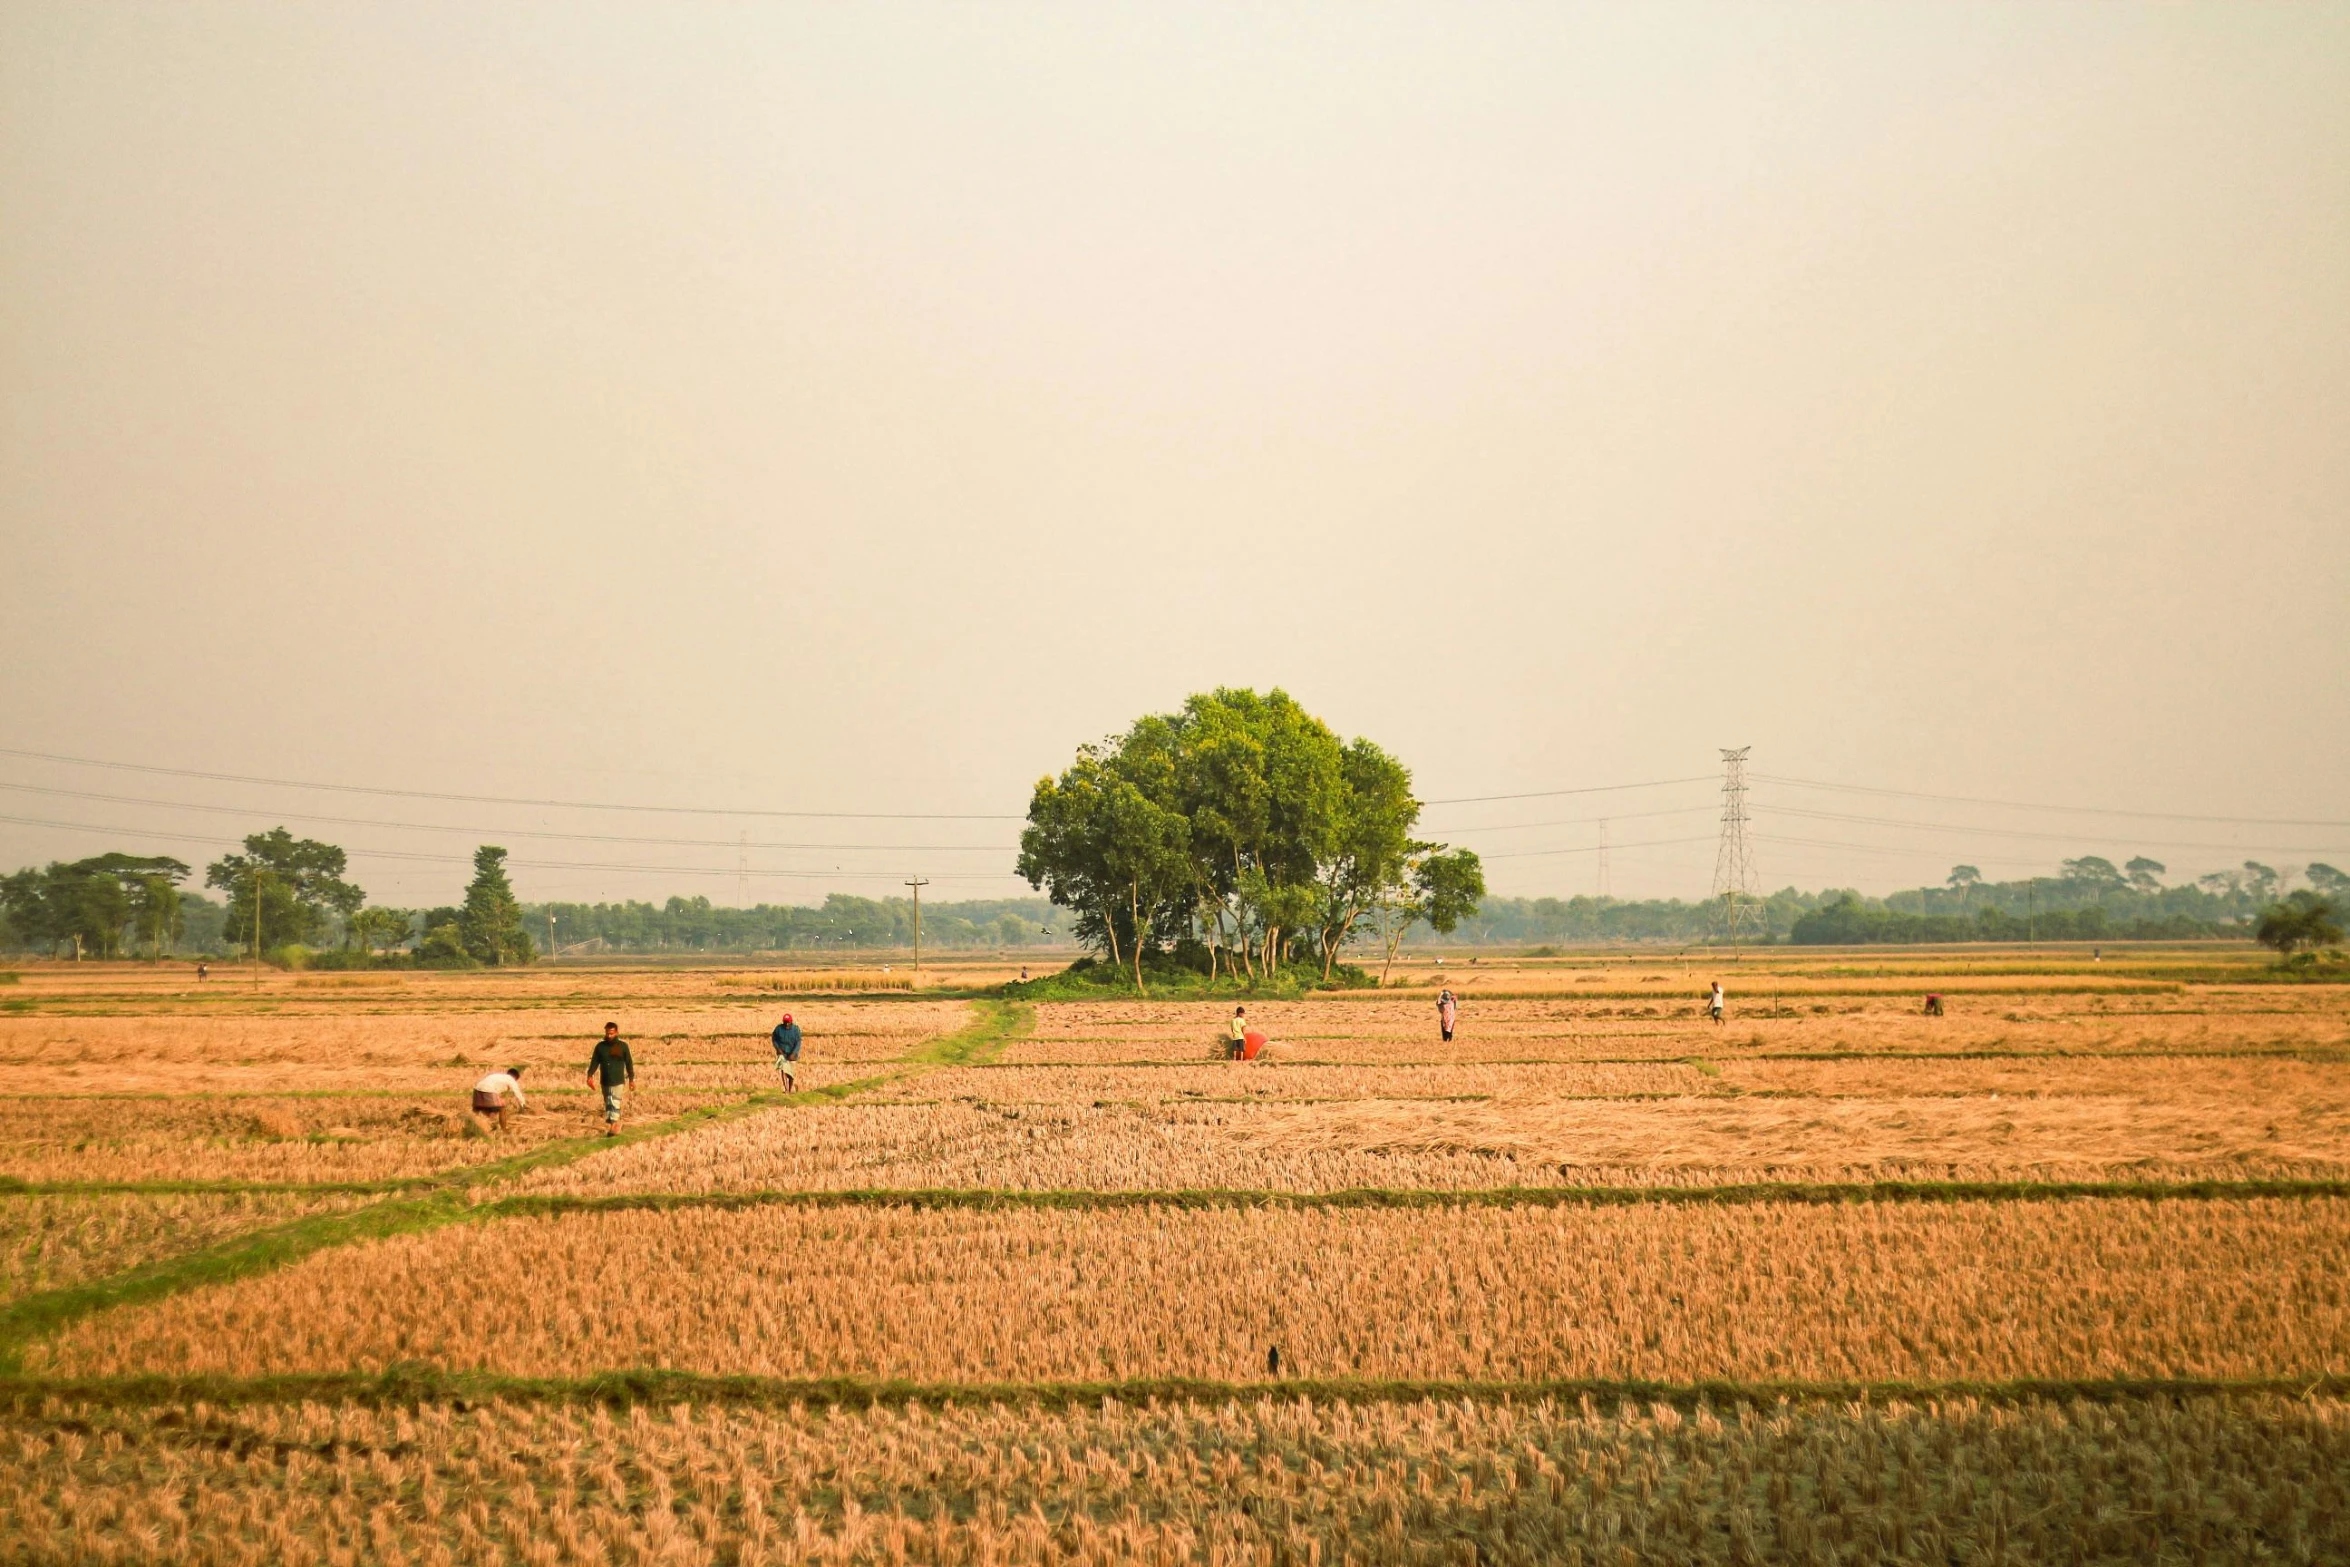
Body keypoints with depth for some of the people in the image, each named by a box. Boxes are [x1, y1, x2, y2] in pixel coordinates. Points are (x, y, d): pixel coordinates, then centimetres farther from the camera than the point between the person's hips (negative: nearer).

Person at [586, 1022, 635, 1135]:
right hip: (605, 1081, 3)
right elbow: (594, 1062, 4)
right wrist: (590, 1075, -9)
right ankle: (608, 1127, 15)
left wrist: (631, 1079, 4)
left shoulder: (623, 1046, -1)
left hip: (617, 1081, -3)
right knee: (607, 1104, 9)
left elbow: (629, 1063, 3)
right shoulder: (600, 1046, 4)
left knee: (615, 1103, -12)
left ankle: (614, 1128, -17)